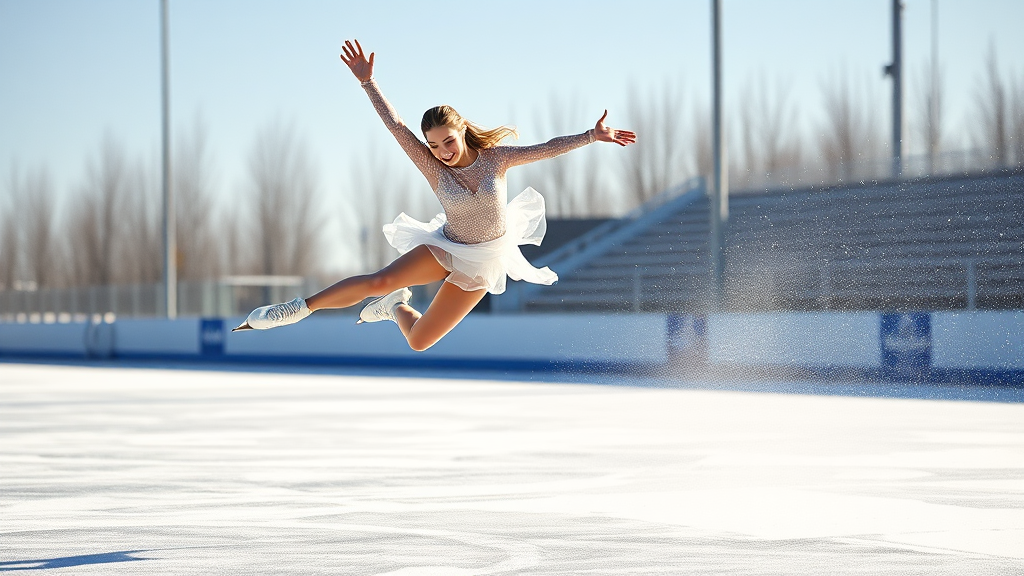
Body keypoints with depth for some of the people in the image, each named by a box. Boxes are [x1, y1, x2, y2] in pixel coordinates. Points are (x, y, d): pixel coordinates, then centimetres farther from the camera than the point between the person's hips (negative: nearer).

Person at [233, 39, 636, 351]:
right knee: (380, 280, -29)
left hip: (480, 266, 1)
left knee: (419, 341, 0)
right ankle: (301, 308, -11)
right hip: (447, 249, -1)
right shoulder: (433, 168, -12)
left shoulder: (495, 158, -10)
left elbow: (547, 149, -10)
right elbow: (395, 125, -19)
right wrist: (368, 81, -26)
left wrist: (592, 135, -18)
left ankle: (397, 307, 36)